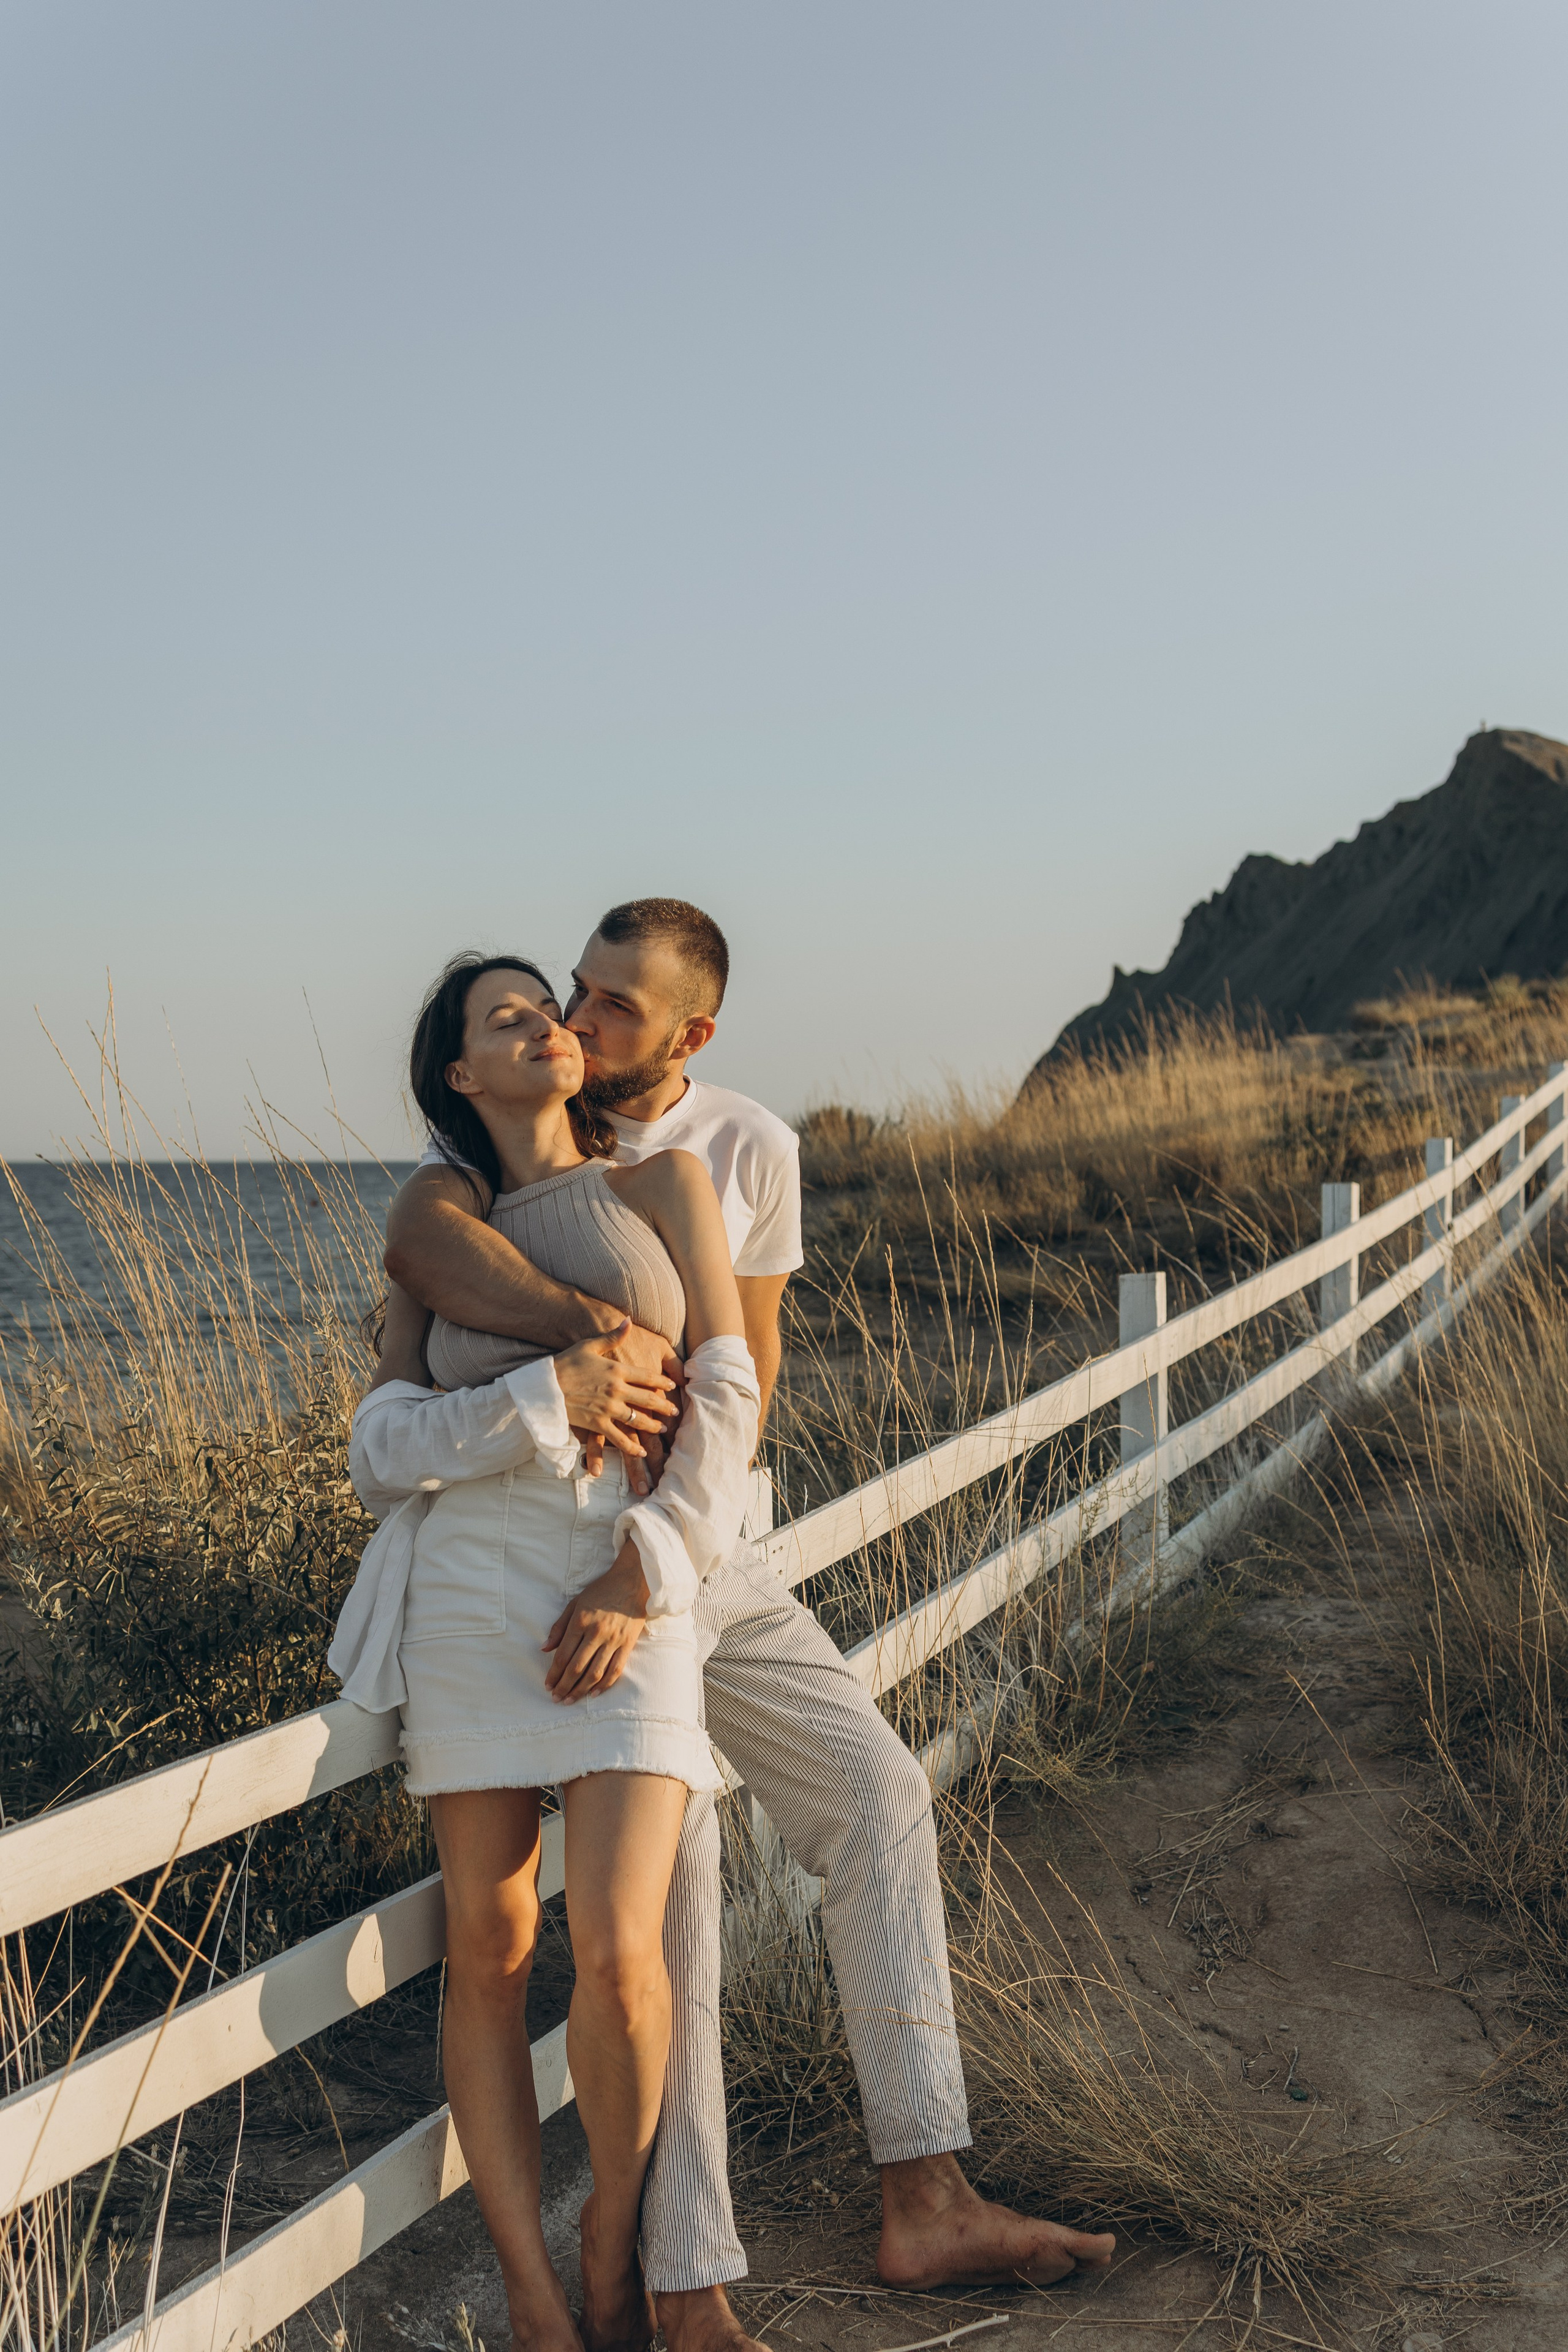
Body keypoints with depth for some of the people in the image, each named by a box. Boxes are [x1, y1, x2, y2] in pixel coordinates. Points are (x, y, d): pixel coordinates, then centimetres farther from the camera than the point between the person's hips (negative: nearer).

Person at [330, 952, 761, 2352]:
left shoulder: (662, 1181, 12)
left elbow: (728, 1397, 3)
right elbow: (381, 1452, 4)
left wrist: (649, 1574, -9)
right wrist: (547, 1396, -11)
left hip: (634, 1597, -2)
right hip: (471, 1590, 2)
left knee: (618, 1949, -13)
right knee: (489, 1951, 1)